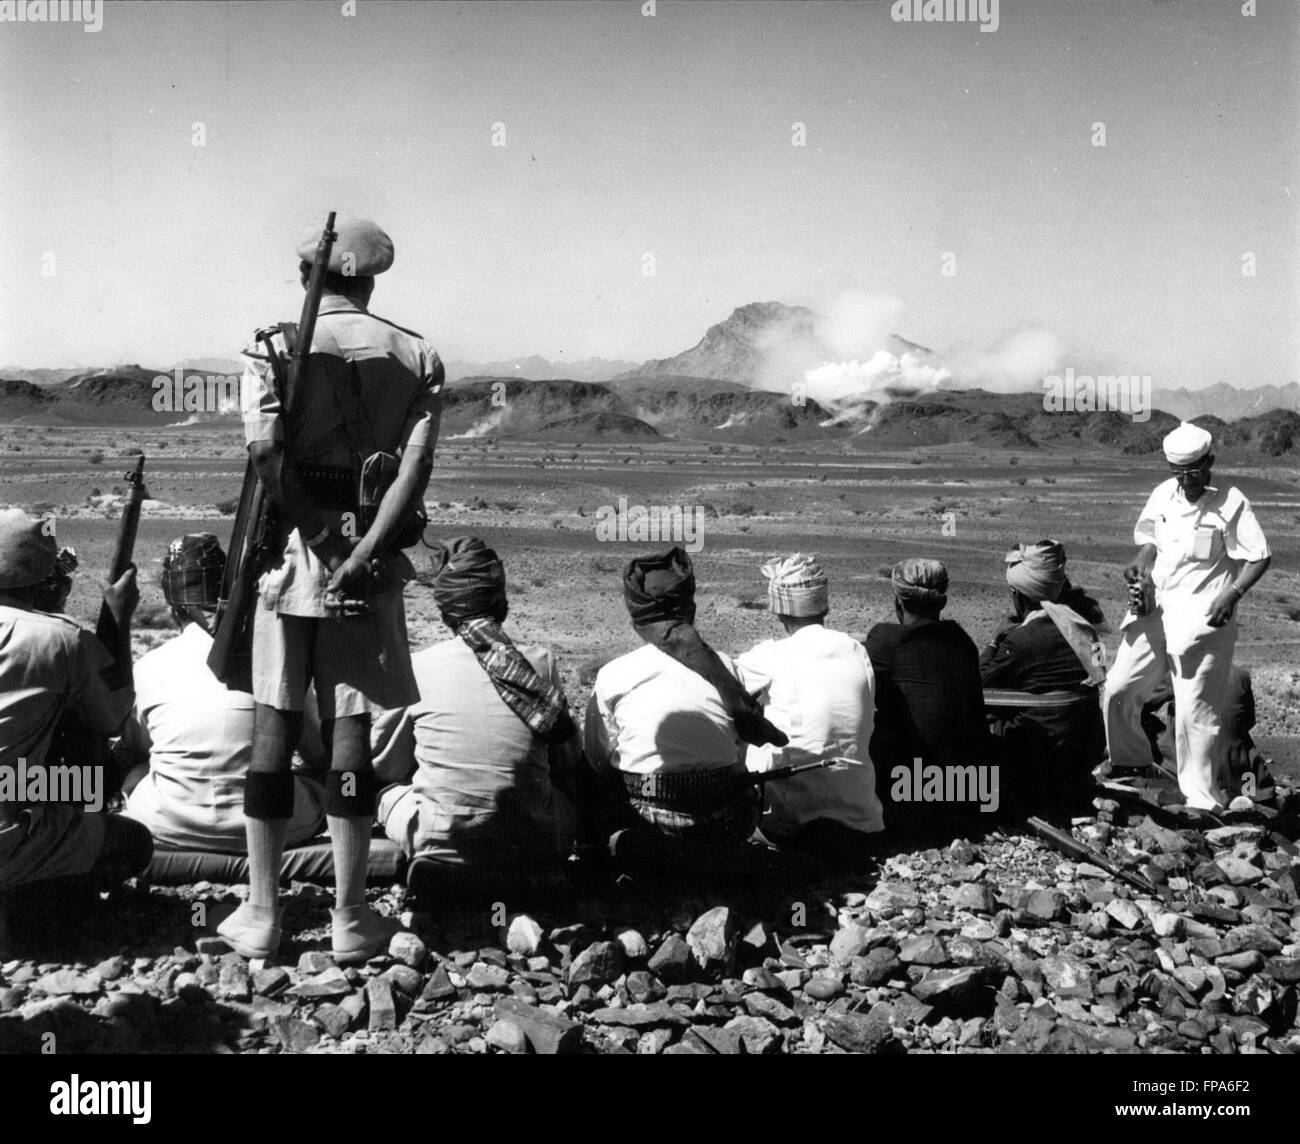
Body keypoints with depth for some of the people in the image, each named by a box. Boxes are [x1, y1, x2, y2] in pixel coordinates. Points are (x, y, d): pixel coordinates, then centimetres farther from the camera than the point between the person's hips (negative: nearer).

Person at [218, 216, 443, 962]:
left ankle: (262, 914, 13)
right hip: (370, 557, 1)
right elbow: (417, 463, -8)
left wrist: (316, 532, -9)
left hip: (292, 544, 0)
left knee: (275, 730, 7)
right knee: (351, 732, 5)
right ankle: (351, 916, 11)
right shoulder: (417, 357, 5)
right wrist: (366, 549, -12)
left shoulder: (276, 345, 2)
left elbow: (264, 448, -13)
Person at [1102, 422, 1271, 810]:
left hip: (1203, 618, -6)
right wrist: (1141, 560, 0)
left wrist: (1231, 595, -22)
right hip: (1155, 608, 6)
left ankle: (1203, 800, 6)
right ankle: (1130, 765, 26)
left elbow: (1259, 558, -9)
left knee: (1196, 710, -5)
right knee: (1118, 688, 5)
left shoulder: (1230, 503, -9)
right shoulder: (1164, 494, 6)